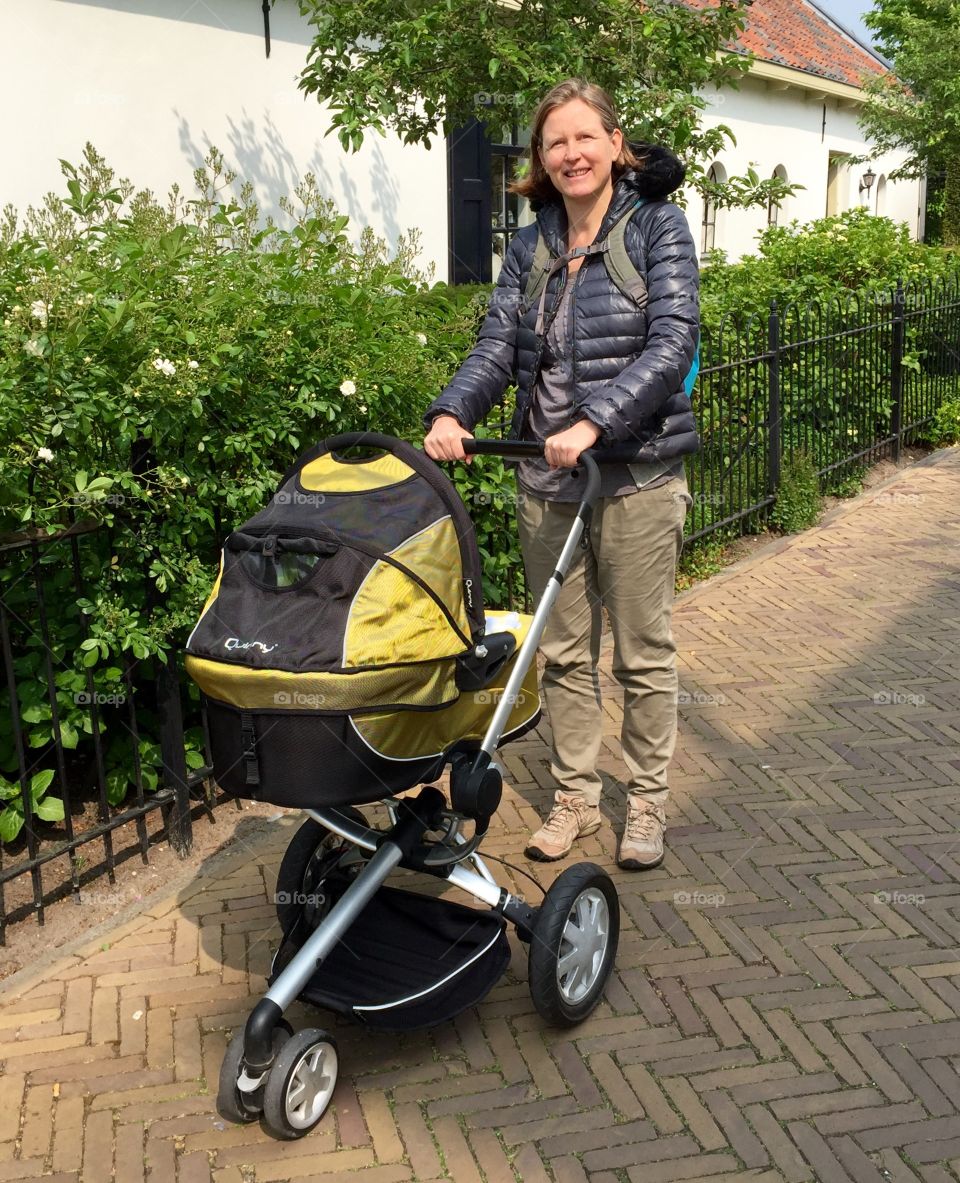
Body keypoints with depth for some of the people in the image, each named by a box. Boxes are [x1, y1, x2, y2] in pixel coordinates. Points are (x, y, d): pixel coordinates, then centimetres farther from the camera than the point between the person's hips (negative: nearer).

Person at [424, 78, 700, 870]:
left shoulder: (656, 226, -3)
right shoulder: (529, 249, 10)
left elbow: (672, 343, -14)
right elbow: (498, 347, 2)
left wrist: (594, 421, -25)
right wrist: (452, 412, -17)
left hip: (638, 476, -4)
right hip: (547, 480, 4)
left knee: (643, 651, 8)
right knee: (564, 652, 12)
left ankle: (648, 802, 25)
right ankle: (576, 798, 28)